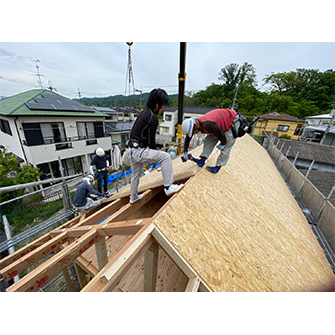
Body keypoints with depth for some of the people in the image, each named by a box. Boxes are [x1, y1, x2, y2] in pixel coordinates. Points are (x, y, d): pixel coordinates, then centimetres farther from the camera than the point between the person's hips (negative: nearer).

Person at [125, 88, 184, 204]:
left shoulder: (144, 112, 13)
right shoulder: (153, 117, -15)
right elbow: (151, 140, -14)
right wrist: (154, 158, 1)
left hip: (131, 150, 10)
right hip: (137, 151, -10)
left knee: (136, 174, 25)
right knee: (165, 156, -13)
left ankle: (133, 197, 45)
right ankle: (168, 187, -10)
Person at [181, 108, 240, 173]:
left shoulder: (207, 125, -40)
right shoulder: (195, 123, -12)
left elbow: (222, 135, -29)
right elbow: (188, 138, 0)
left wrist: (222, 144, -9)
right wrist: (185, 153, 5)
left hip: (233, 121, -8)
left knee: (225, 147, -7)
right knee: (209, 139, -1)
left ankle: (217, 167, 2)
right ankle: (202, 160, 0)